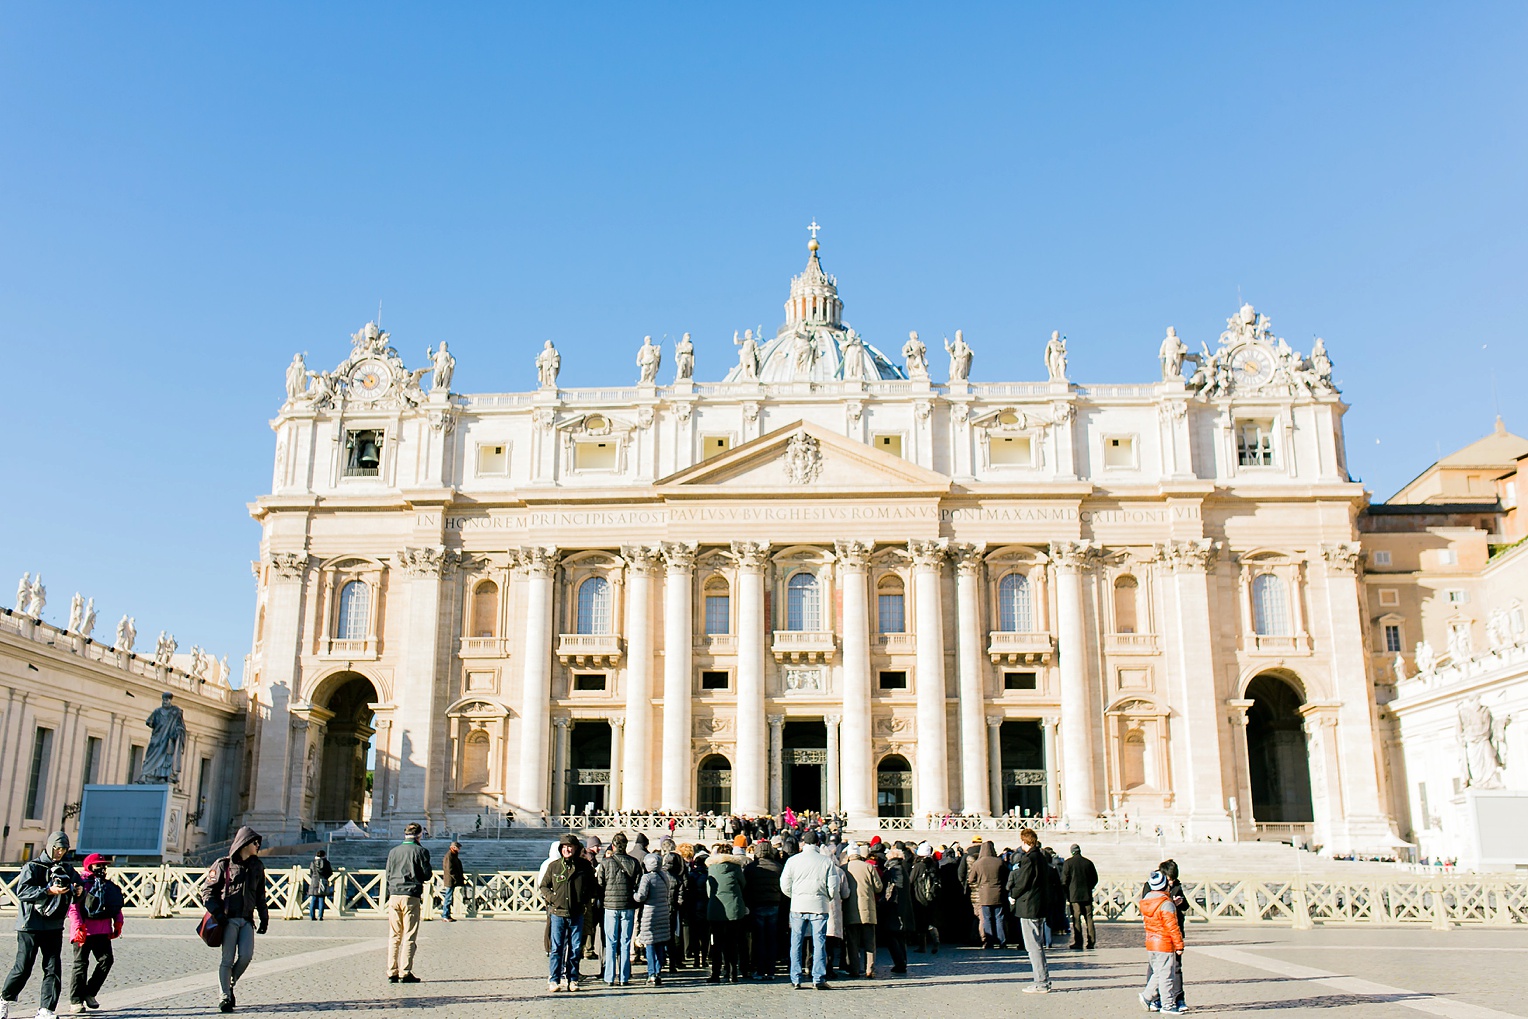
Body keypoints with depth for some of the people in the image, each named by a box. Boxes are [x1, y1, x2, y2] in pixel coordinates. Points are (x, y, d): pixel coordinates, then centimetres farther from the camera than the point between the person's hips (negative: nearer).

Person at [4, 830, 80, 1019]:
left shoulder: (67, 870, 11)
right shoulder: (32, 867, -4)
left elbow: (79, 885, 12)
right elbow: (22, 891, -17)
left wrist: (79, 890, -12)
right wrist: (49, 891, -26)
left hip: (54, 927, 4)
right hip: (30, 926, -4)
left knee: (53, 969, -2)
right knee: (23, 968, 1)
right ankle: (5, 999, 27)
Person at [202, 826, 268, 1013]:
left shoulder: (257, 866, 14)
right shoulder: (223, 865, 0)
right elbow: (207, 889, 0)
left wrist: (264, 918, 18)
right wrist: (216, 912, -11)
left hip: (247, 920, 4)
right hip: (228, 919, -4)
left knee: (246, 955, -11)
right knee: (227, 959, -4)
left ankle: (230, 983, 15)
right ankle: (225, 996, 7)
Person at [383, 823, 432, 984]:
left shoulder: (393, 851, 12)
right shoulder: (420, 851, -2)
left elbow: (388, 875, 14)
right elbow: (427, 875, -2)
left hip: (394, 895, 4)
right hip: (411, 896, -4)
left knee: (394, 936, 9)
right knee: (409, 936, -1)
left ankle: (392, 972, 8)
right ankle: (405, 973, -4)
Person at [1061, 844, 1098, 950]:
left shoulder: (1068, 863, -4)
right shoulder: (1088, 862, 5)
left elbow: (1064, 880, -6)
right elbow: (1095, 879, 10)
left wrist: (1067, 895, 4)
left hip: (1074, 895, -3)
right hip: (1087, 895, 3)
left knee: (1076, 919, -2)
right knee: (1089, 918, 7)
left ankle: (1077, 943, -4)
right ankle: (1091, 943, 7)